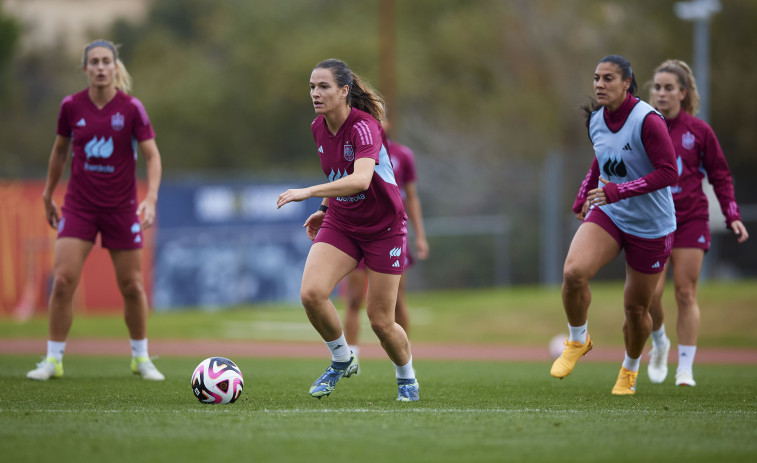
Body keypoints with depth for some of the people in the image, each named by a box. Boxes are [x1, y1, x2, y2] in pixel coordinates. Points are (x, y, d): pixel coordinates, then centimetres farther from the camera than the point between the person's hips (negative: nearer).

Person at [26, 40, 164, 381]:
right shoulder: (71, 106, -3)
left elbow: (152, 155, -9)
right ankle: (53, 359, 1)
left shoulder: (131, 108, -9)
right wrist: (48, 195, 18)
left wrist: (151, 199, -23)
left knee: (131, 286, 5)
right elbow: (60, 150, 13)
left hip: (122, 208, -1)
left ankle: (141, 358, 24)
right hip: (79, 206, 1)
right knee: (63, 280, -10)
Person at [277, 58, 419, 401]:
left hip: (384, 228, -5)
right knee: (311, 293, -19)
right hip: (340, 225, 5)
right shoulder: (319, 128, -3)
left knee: (380, 321, -1)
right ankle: (342, 361, 6)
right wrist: (326, 209, 13)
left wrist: (310, 192, -49)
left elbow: (360, 180, -43)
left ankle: (407, 379, 29)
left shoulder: (364, 127, -25)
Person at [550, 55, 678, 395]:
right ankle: (578, 341, 2)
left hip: (651, 226, -4)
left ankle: (630, 368, 36)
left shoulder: (647, 120, -20)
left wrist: (619, 191, -29)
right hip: (607, 215, 4)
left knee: (636, 308, 6)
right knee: (573, 272, -24)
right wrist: (583, 199, 17)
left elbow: (668, 173, -23)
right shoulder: (596, 119, 1)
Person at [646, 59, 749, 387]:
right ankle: (659, 342, 22)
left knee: (686, 293, -5)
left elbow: (720, 175, 7)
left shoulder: (699, 131, 1)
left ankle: (686, 369, 1)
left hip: (691, 219, -1)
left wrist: (732, 216, 0)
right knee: (650, 293, -9)